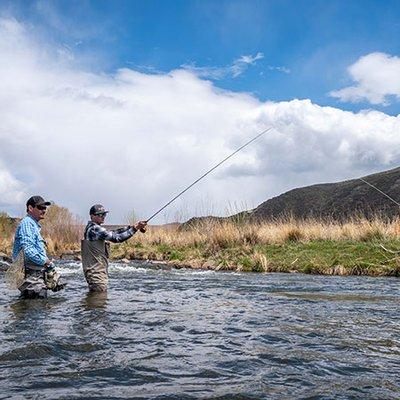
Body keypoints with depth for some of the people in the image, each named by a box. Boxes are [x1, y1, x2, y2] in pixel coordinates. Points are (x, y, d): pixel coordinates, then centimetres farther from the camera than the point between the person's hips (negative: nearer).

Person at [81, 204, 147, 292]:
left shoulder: (91, 228, 14)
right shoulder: (94, 229, -17)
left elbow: (113, 233, 9)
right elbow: (115, 237, -23)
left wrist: (133, 227, 0)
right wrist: (135, 228, -20)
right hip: (96, 273, -10)